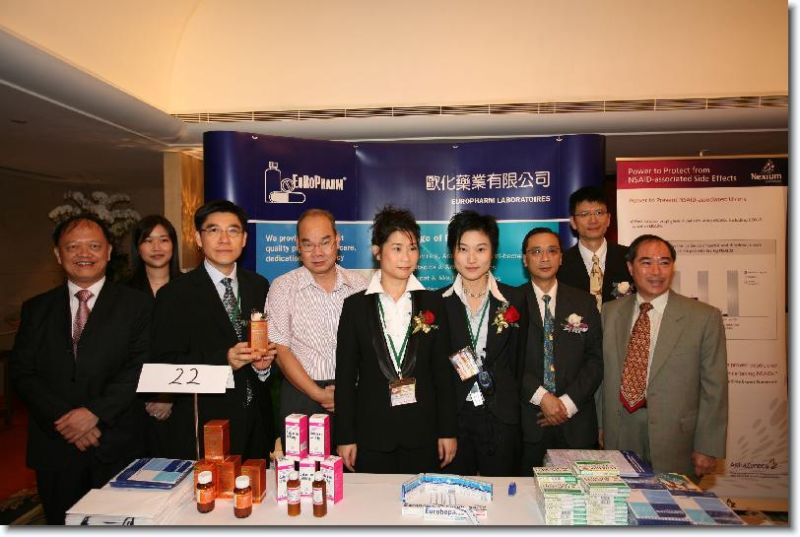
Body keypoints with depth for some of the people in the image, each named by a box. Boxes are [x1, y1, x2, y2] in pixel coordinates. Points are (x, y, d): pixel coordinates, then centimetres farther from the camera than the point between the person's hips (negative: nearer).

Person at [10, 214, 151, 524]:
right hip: (54, 446, 3)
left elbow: (140, 368, -8)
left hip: (117, 449, -2)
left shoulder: (135, 305, -1)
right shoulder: (36, 309, 9)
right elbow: (21, 371, 2)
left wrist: (94, 412, -16)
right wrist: (62, 418, -11)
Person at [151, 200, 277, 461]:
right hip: (205, 426, -4)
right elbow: (164, 364, -11)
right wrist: (223, 360, -22)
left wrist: (264, 361, -6)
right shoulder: (174, 294, -6)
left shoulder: (259, 286, 7)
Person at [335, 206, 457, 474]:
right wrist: (345, 436, -1)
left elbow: (442, 369, 4)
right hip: (371, 432, 0)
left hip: (422, 431, 1)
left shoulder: (432, 302, 3)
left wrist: (448, 430, 2)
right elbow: (345, 375, 0)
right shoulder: (355, 305, 0)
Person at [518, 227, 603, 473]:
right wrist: (541, 396, -15)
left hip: (576, 422, 2)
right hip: (527, 422, -2)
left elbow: (596, 359, 3)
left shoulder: (585, 302, 8)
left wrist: (568, 402, -8)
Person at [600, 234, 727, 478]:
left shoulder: (705, 317, -5)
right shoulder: (610, 312, 4)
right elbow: (601, 374, 8)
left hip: (675, 443, -2)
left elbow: (714, 389, -4)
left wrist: (707, 449, -5)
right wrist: (599, 428, 7)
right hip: (618, 438, 2)